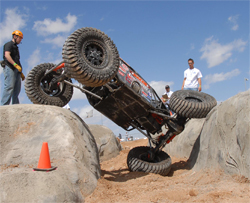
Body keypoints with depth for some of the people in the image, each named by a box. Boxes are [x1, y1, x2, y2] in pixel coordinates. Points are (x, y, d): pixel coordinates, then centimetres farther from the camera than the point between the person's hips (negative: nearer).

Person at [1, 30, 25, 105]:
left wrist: (21, 73, 25)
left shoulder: (15, 47, 29)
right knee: (9, 87, -18)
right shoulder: (9, 44, 2)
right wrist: (16, 65, -22)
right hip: (10, 68, -9)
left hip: (16, 70, 9)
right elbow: (7, 55, -14)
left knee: (17, 89, 3)